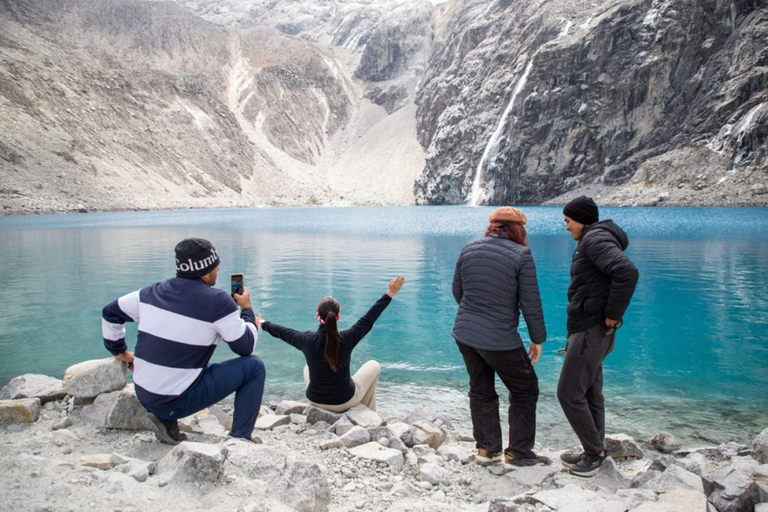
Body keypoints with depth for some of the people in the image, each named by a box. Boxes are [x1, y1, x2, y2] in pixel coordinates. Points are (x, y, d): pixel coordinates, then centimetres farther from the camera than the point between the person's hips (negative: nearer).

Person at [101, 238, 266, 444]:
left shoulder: (154, 292, 4)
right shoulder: (216, 301, -14)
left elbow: (110, 312, 15)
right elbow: (246, 347, -5)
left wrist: (119, 351, 27)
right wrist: (246, 309, 10)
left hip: (144, 396, 7)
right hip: (176, 402, -7)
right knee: (254, 366, 2)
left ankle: (165, 420, 18)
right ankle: (239, 439, 6)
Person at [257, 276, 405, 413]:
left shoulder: (307, 340, -19)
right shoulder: (346, 339, -25)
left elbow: (282, 332, -1)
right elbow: (368, 319, -16)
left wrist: (263, 324, 19)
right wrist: (390, 293, -8)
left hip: (315, 400, 3)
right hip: (344, 402, -3)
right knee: (374, 366, 20)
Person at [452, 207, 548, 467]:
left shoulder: (469, 249, 3)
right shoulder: (521, 255, -13)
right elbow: (531, 303, -10)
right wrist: (537, 338, 2)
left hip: (465, 335, 6)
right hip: (500, 340, -6)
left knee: (480, 391, 19)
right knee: (524, 390, 13)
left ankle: (486, 448, 26)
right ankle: (518, 452, 17)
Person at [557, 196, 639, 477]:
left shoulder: (595, 239, -16)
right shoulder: (594, 241, 16)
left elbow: (627, 272, -33)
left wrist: (612, 316, -23)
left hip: (590, 331, -11)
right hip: (587, 330, 11)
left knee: (569, 393, -4)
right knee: (589, 393, 16)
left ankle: (594, 452, 9)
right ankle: (594, 451, 27)